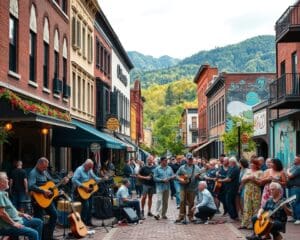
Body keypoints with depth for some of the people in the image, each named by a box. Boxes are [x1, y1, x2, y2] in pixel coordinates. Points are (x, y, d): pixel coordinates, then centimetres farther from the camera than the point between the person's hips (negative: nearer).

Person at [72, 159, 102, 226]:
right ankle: (83, 222, -6)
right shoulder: (79, 170, -14)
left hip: (88, 191, 8)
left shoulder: (89, 170, 11)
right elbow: (74, 180, -26)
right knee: (86, 205, -18)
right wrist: (83, 186, -28)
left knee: (90, 204, 0)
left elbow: (95, 178, 17)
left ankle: (88, 222, 11)